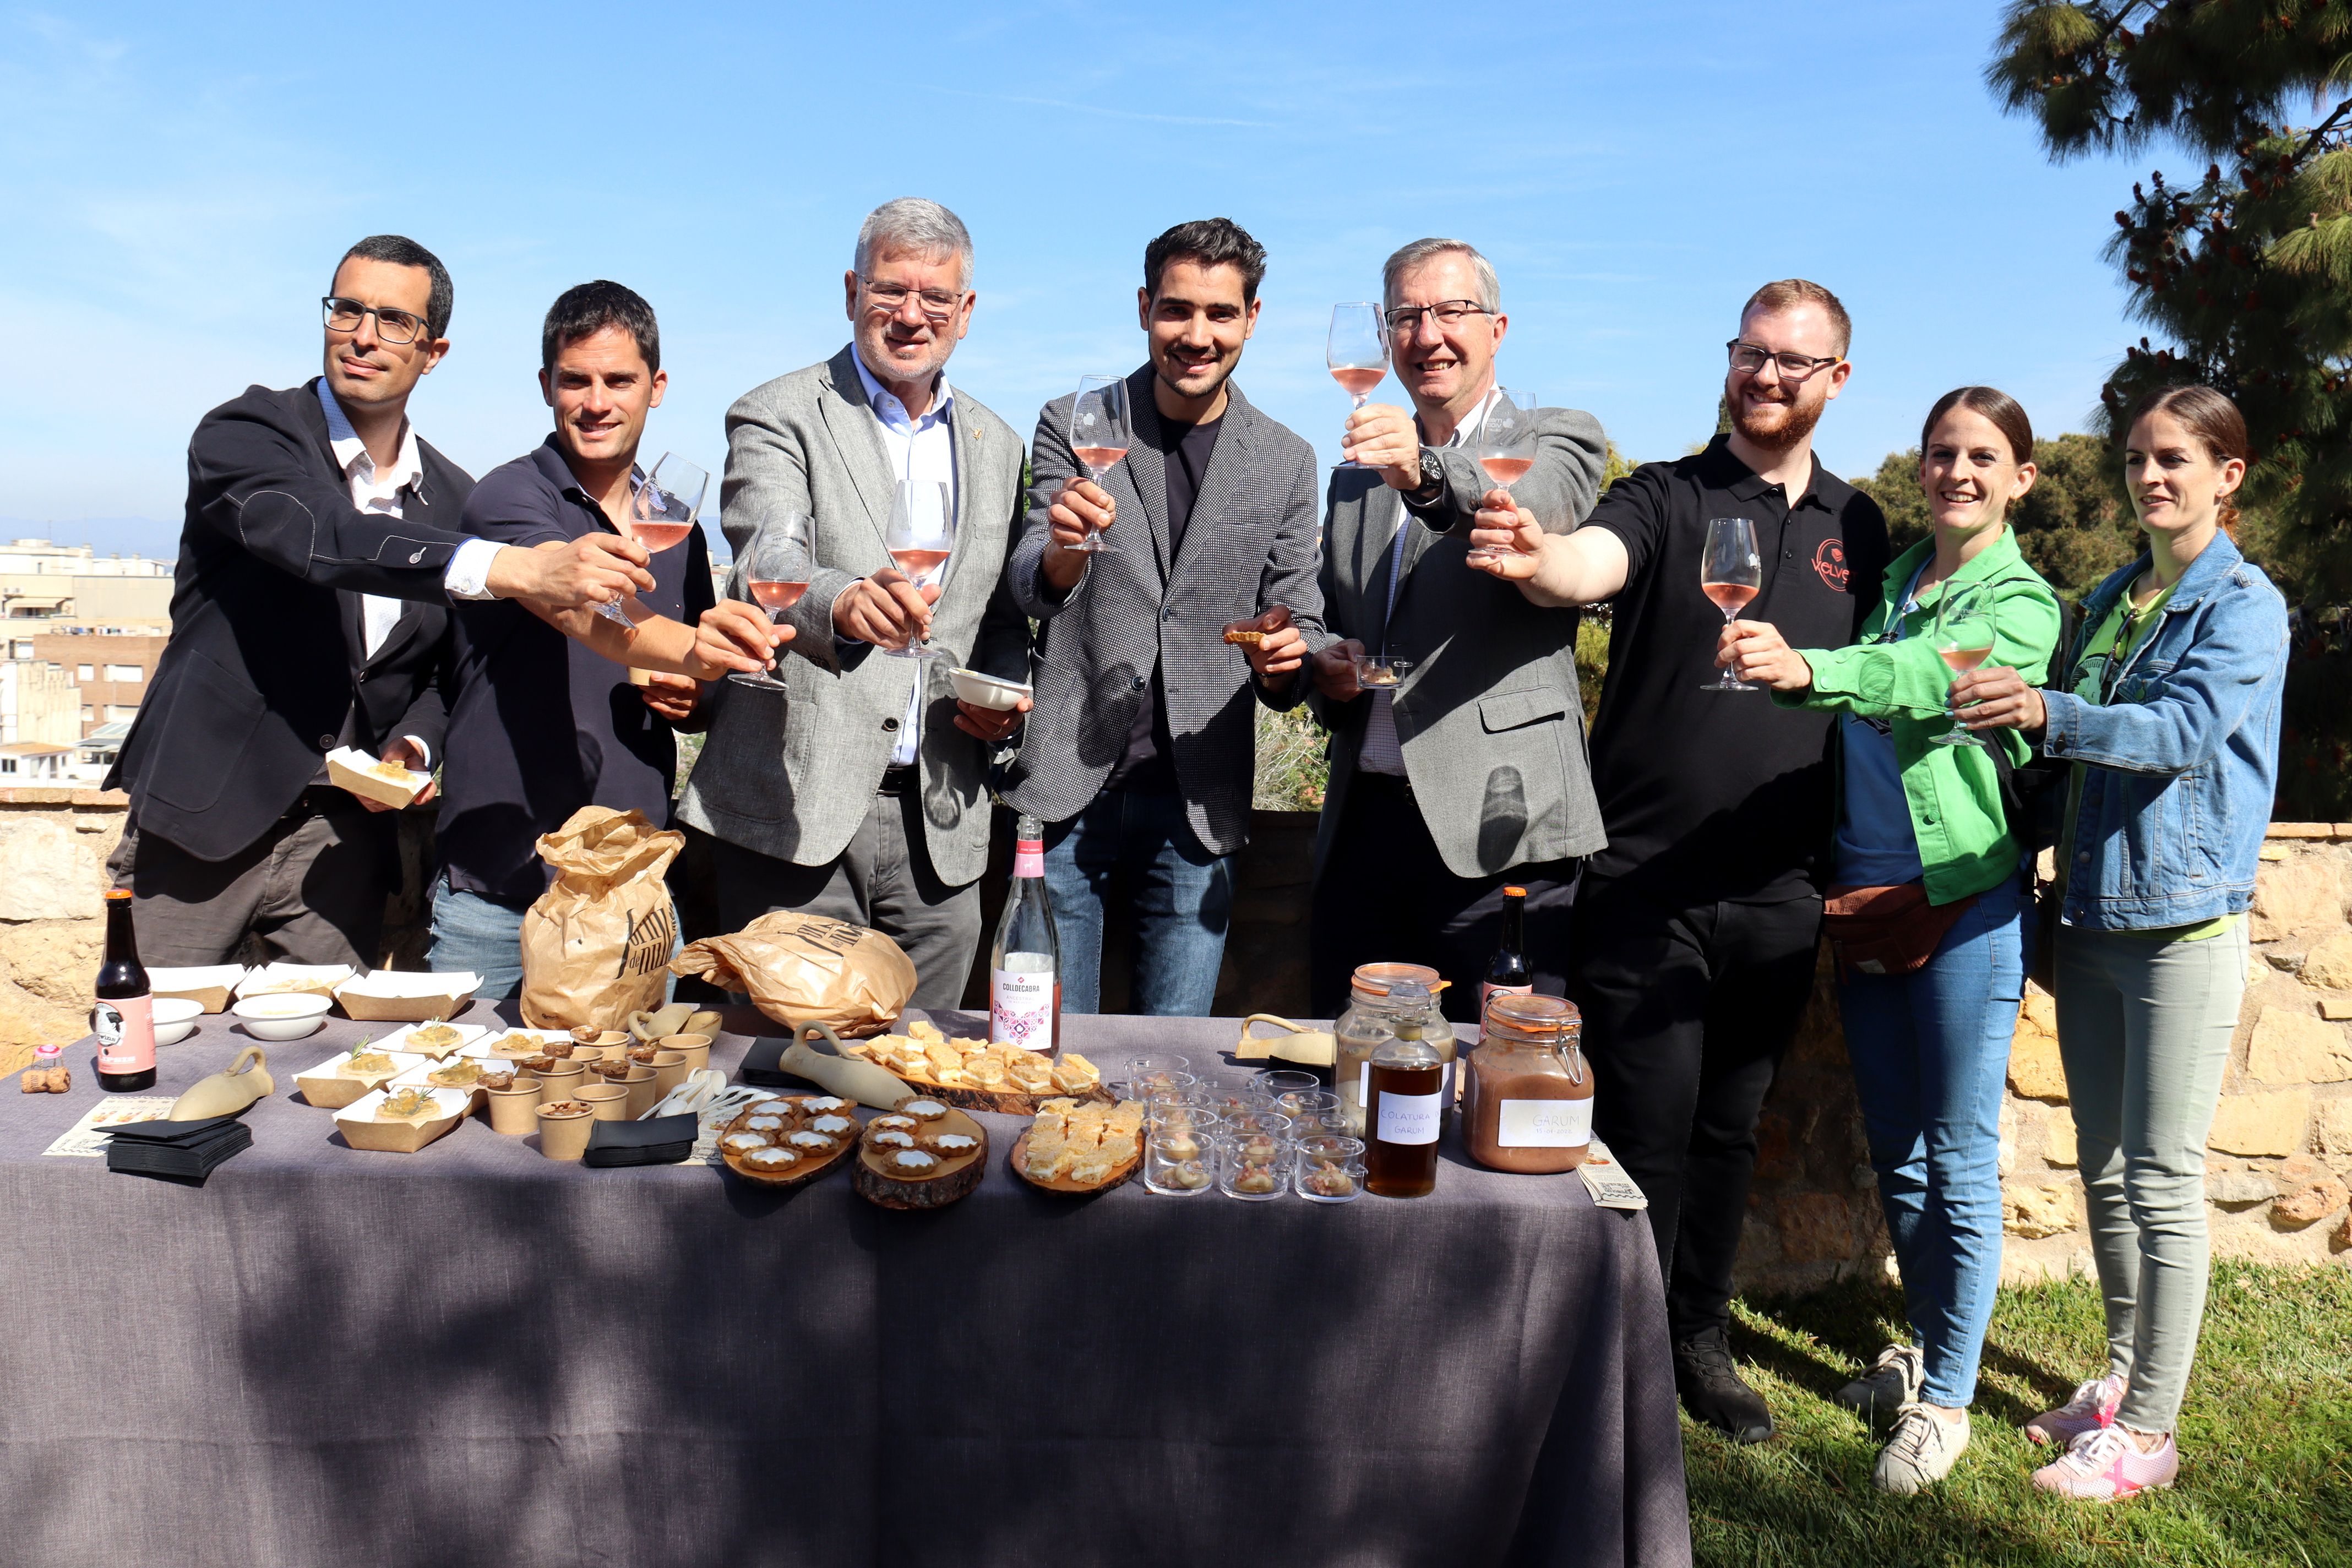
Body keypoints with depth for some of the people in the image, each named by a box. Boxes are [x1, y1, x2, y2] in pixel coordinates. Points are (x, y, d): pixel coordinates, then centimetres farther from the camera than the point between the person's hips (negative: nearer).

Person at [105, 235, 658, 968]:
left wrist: (414, 743, -6)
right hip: (204, 823, -3)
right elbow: (319, 536, -28)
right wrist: (520, 568, -41)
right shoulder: (244, 433, -6)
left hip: (344, 838, 3)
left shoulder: (455, 501, 7)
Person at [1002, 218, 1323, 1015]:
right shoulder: (1073, 426, 3)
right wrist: (1062, 548, -30)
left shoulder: (1286, 462, 7)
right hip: (1067, 791, -1)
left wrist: (1285, 657, -14)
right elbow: (1030, 588, -6)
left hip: (1198, 806, 1)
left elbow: (1301, 619, 11)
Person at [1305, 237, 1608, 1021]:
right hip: (1363, 820, 5)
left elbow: (1538, 509, -20)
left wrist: (1427, 475, -39)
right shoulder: (1356, 477, 21)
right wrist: (1328, 669, 4)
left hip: (1494, 825, -5)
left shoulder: (1557, 438, 4)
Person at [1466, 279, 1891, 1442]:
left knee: (1730, 1128, 15)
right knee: (1645, 1127, -1)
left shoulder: (1857, 528, 11)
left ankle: (1699, 1341, 32)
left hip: (1779, 893, 4)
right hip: (1646, 879, -4)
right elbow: (1593, 563, -25)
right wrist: (1535, 558, -48)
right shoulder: (1667, 498, -3)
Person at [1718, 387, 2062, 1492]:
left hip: (1963, 902, -6)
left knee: (1958, 1162, 2)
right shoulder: (1891, 578, 13)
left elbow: (1931, 677, -28)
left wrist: (1808, 670, -45)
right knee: (1893, 1151, 15)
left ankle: (1947, 1398, 15)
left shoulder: (2022, 604, -6)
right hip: (1865, 897, 6)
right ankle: (1925, 1347, 33)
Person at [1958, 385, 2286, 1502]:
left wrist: (2049, 714, -39)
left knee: (2162, 1179, -3)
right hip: (2092, 913, 7)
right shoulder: (2106, 601, 13)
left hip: (2186, 919, -7)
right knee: (2104, 1169, 13)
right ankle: (2123, 1375, 28)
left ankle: (2150, 1429, 7)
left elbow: (2187, 727, -24)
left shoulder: (2245, 604, -6)